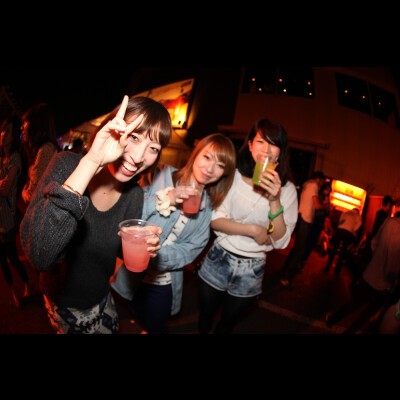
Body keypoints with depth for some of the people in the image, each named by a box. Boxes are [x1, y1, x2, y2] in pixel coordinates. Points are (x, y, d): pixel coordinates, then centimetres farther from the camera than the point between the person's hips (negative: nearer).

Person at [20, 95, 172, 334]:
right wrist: (91, 161, -44)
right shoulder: (67, 165, -26)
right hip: (63, 302, -3)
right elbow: (39, 254, -41)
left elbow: (124, 251, 1)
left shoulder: (135, 194, -15)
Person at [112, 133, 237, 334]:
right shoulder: (162, 176, -11)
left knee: (154, 327, 21)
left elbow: (192, 249, -8)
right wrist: (160, 201, -29)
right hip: (129, 273, -2)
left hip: (162, 283, 2)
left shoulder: (207, 206, 0)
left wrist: (158, 255, -24)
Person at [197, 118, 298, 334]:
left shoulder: (287, 189, -7)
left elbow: (280, 242, -13)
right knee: (205, 318, 22)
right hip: (218, 260, 0)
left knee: (226, 324, 24)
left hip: (251, 270, 1)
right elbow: (214, 219, -12)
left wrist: (275, 201, -25)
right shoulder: (233, 176, -8)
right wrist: (253, 230, -18)